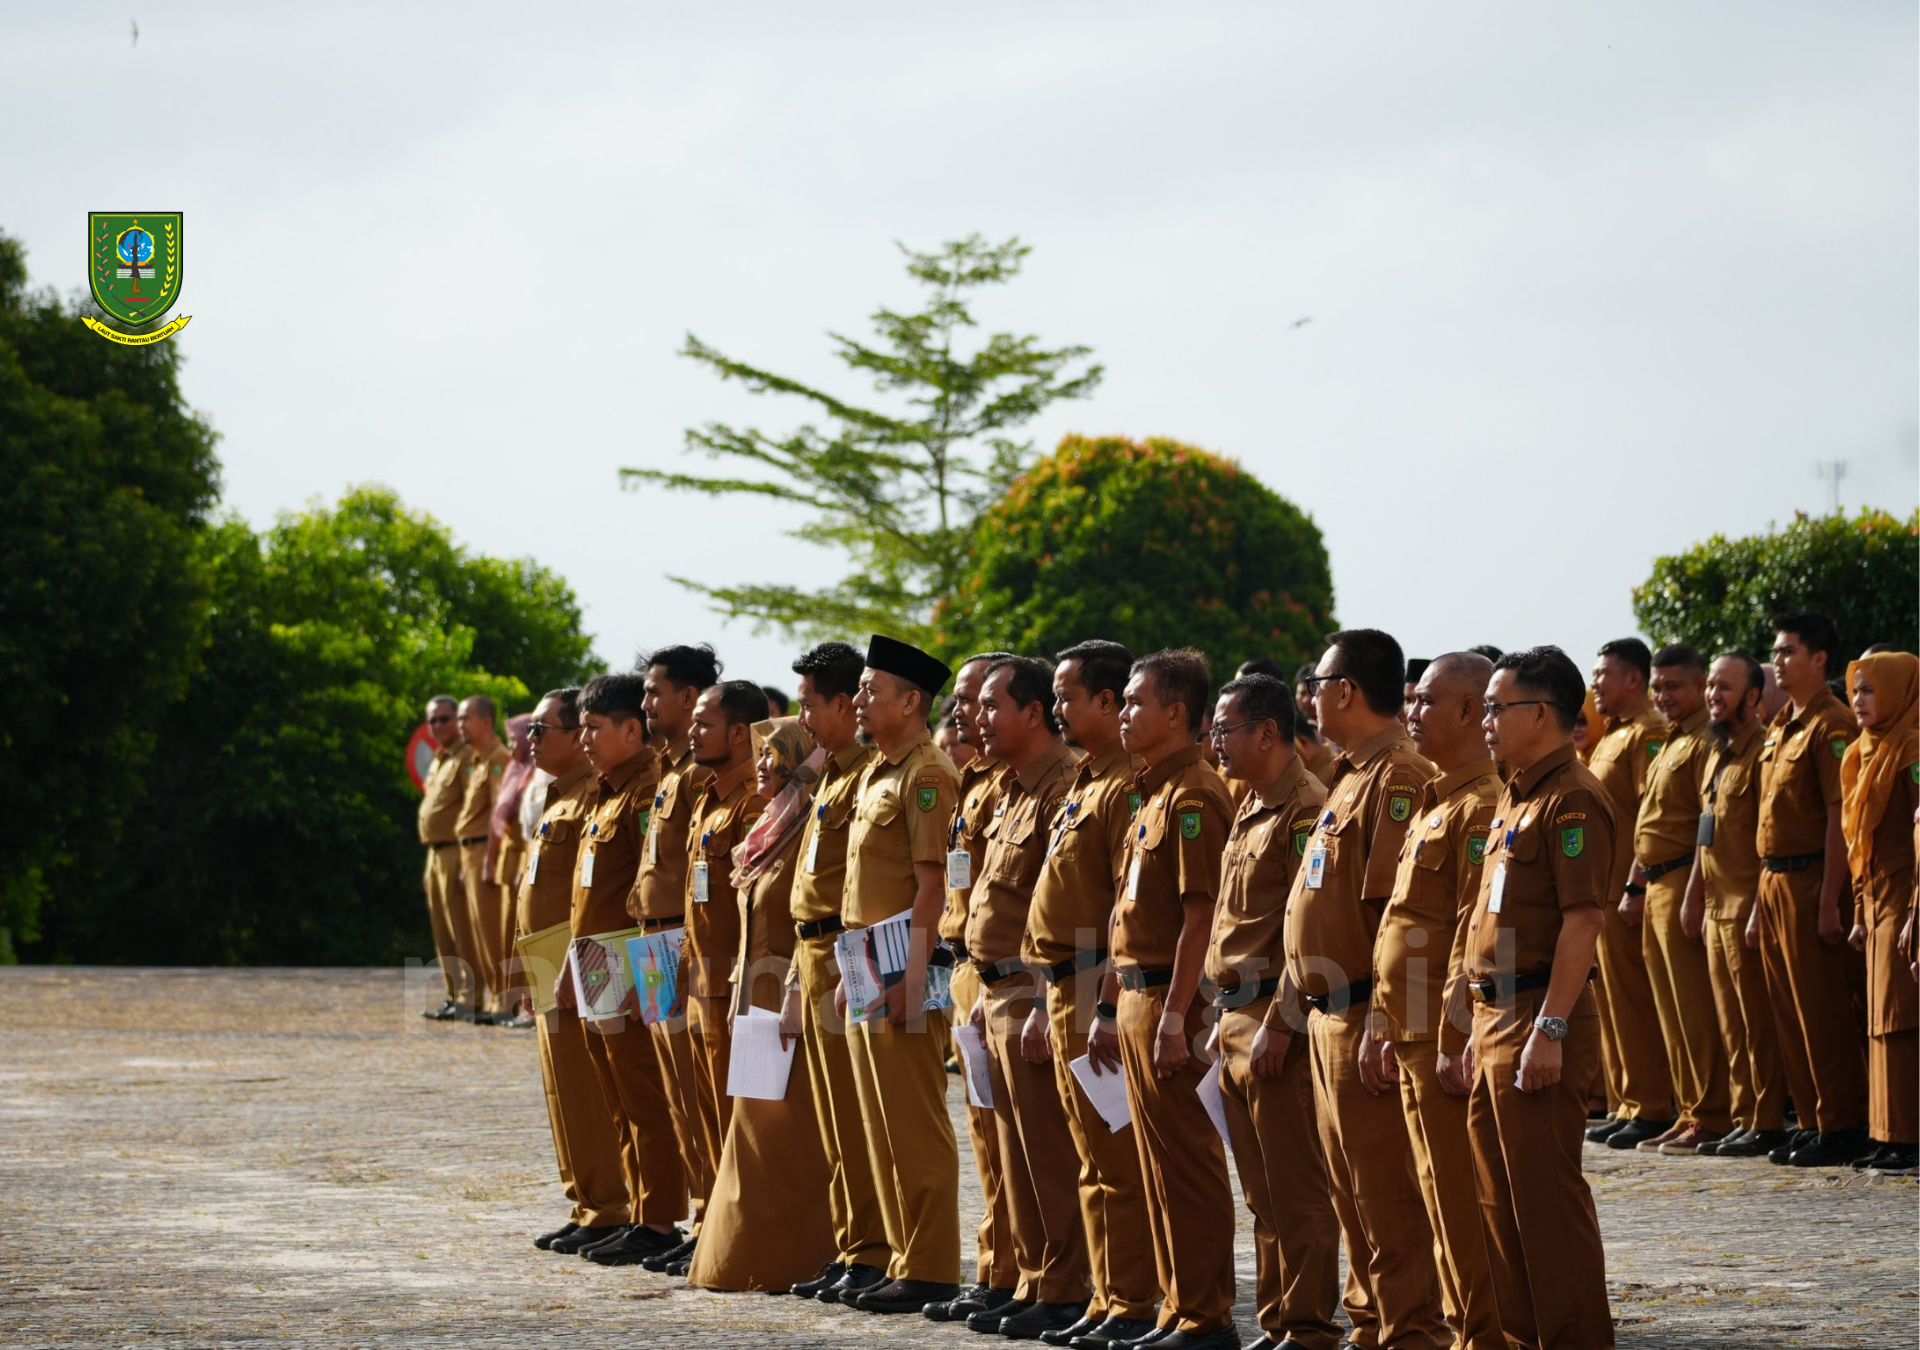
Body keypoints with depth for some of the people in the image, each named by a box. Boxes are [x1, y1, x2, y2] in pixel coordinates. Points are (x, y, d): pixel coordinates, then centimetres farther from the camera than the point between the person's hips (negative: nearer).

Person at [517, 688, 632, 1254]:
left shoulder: (593, 797, -14)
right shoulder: (559, 797, 18)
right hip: (550, 971, 11)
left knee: (583, 1095, -7)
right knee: (564, 1096, 13)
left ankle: (604, 1211, -3)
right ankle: (587, 1207, 17)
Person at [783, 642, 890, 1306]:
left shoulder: (869, 775, -14)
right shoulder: (833, 775, 17)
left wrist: (852, 972, -23)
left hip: (847, 958, -10)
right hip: (815, 957, 10)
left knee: (856, 1121, -7)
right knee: (834, 1120, 12)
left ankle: (872, 1254, -4)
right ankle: (849, 1250, 17)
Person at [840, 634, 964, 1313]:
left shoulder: (927, 776, -13)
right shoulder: (877, 773, 17)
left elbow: (931, 885, -19)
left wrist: (912, 977, -23)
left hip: (903, 970, -10)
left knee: (917, 1127, -6)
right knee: (883, 1128, 12)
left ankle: (930, 1270, -3)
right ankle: (906, 1258, 17)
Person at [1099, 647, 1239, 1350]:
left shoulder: (1194, 796, -15)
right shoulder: (1152, 795, 16)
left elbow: (1199, 916, -20)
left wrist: (1175, 1016, -23)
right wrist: (1110, 1007, 20)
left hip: (1172, 999, -10)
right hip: (1138, 994, 10)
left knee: (1187, 1164, -5)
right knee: (1158, 1162, 12)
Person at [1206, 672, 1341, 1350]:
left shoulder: (1306, 809, -15)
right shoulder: (1249, 808, 16)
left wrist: (1279, 1025, -21)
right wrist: (1226, 1013, 18)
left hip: (1277, 1017, -10)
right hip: (1236, 1014, 10)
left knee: (1296, 1188, -4)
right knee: (1262, 1191, 13)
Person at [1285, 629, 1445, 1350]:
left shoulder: (1396, 778, -16)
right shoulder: (1354, 776, 17)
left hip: (1366, 1015, -11)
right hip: (1331, 1014, 11)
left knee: (1386, 1190, -7)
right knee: (1350, 1187, 15)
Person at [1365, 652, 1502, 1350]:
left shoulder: (1483, 805, -15)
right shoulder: (1436, 801, 18)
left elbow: (1475, 937, -20)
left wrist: (1455, 1043, -22)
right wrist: (1384, 1028, 19)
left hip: (1452, 1038, -10)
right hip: (1415, 1034, 10)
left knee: (1463, 1200, -6)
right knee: (1441, 1194, 12)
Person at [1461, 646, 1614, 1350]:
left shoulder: (1572, 799, -14)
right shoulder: (1515, 797, 17)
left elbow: (1582, 919, -19)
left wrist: (1550, 1029, -23)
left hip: (1539, 1017, -10)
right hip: (1495, 1017, 10)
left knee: (1547, 1193, -7)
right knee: (1498, 1193, 13)